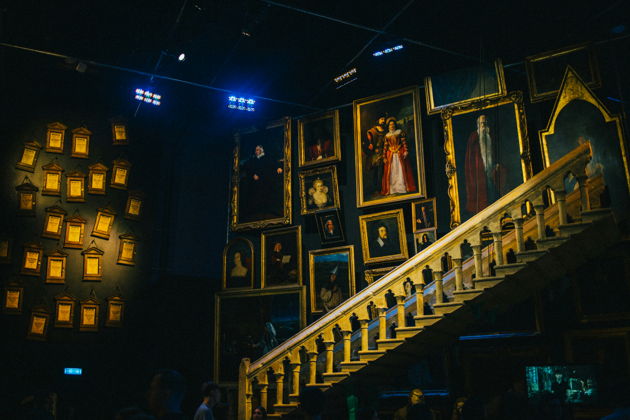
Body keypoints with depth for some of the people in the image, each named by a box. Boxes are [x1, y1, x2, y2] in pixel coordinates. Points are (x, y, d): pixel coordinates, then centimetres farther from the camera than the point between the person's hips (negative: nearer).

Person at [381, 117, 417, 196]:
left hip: (400, 153, -3)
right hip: (390, 155, 3)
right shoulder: (387, 135, 12)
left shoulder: (400, 132, 5)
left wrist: (406, 151, -15)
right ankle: (391, 189, 0)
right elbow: (385, 147, 10)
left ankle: (403, 188, -6)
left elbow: (404, 142, -3)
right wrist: (384, 157, 3)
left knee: (401, 170, -6)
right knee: (391, 172, 0)